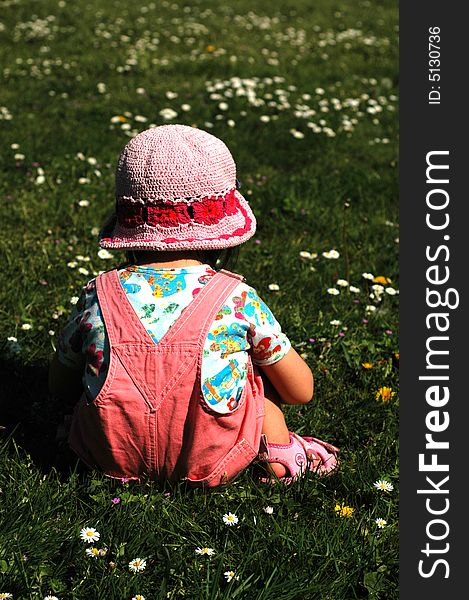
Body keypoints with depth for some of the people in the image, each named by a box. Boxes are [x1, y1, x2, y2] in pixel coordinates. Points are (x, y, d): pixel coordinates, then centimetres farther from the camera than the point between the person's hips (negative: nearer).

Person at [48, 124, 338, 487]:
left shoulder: (97, 297, -6)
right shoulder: (238, 298, -11)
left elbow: (59, 384, 11)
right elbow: (301, 391, 0)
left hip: (116, 459, 2)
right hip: (210, 466, -1)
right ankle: (279, 451, 18)